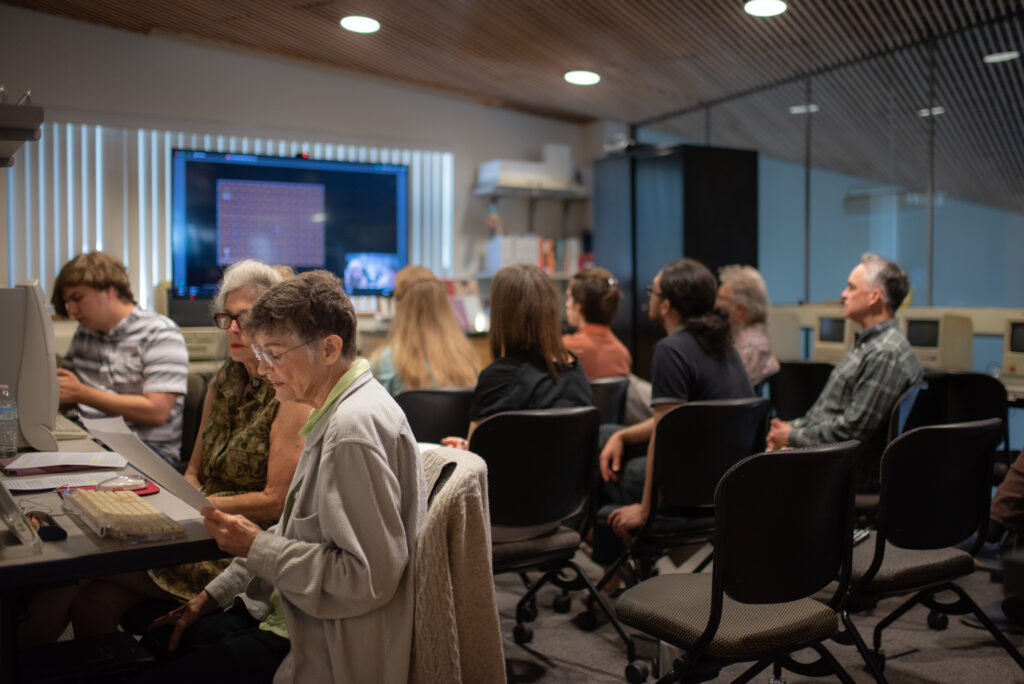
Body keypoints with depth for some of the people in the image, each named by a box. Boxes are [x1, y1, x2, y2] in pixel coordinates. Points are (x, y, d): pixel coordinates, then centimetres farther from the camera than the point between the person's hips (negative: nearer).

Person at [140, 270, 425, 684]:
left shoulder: (354, 430, -24)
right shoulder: (335, 413, 8)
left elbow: (368, 578, -26)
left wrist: (255, 546, -19)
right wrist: (214, 595, 12)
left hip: (326, 650, -9)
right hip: (289, 611, 10)